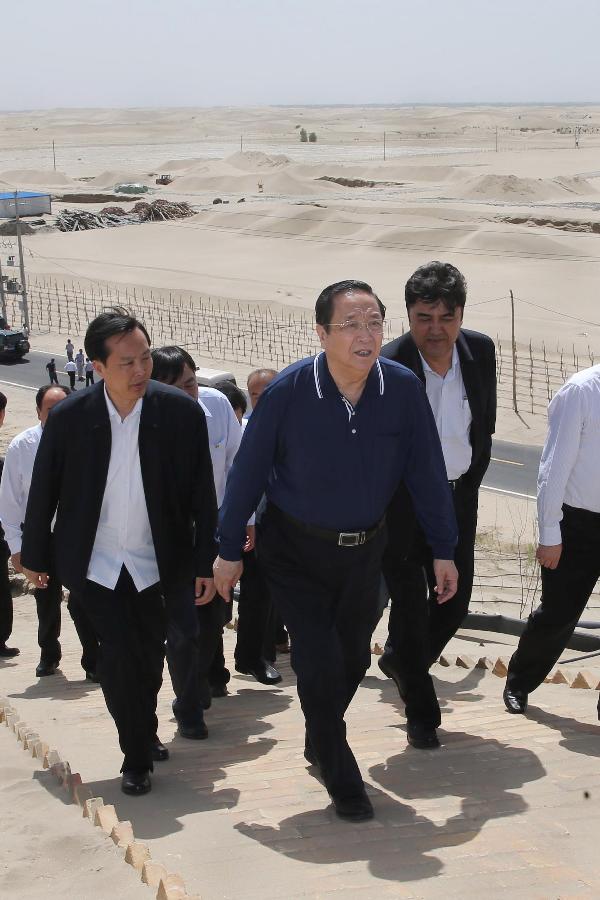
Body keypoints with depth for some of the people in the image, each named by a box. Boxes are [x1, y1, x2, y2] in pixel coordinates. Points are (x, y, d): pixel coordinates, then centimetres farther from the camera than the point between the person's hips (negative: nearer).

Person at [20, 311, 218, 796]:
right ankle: (137, 755, 12)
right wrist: (34, 556, 8)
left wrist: (206, 562, -4)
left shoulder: (181, 412, -13)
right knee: (120, 655, -6)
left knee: (149, 654, 13)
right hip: (96, 563, -1)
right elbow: (44, 492, 0)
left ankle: (145, 733, 40)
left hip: (156, 563, 1)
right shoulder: (69, 418, -12)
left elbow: (202, 495, -6)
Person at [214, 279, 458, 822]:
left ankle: (320, 742, 45)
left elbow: (427, 472, -5)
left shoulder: (404, 389, -15)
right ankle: (341, 777, 15)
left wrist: (444, 550, -1)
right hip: (296, 550, -3)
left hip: (365, 549, 3)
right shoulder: (288, 391, -21)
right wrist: (229, 551, -5)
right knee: (320, 663, -7)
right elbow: (248, 472, -11)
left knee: (353, 659, 16)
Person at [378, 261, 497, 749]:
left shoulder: (481, 351, -5)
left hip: (457, 499, 5)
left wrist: (469, 485, 9)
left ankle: (399, 658, 44)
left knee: (455, 599, 14)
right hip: (402, 504, -5)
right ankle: (421, 713, 17)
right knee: (410, 606, 1)